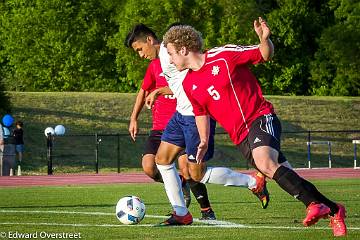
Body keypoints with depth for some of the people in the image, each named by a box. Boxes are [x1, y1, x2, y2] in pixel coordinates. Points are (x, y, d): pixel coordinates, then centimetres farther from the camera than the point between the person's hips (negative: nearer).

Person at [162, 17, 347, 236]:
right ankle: (333, 210, 5)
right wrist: (204, 141, 14)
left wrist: (265, 39, -22)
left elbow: (265, 55, -1)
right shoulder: (189, 85, 9)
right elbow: (201, 113, 25)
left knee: (264, 162, -33)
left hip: (261, 118, -6)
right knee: (284, 176, -4)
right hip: (240, 136, 6)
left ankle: (314, 204, -32)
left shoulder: (224, 55, -8)